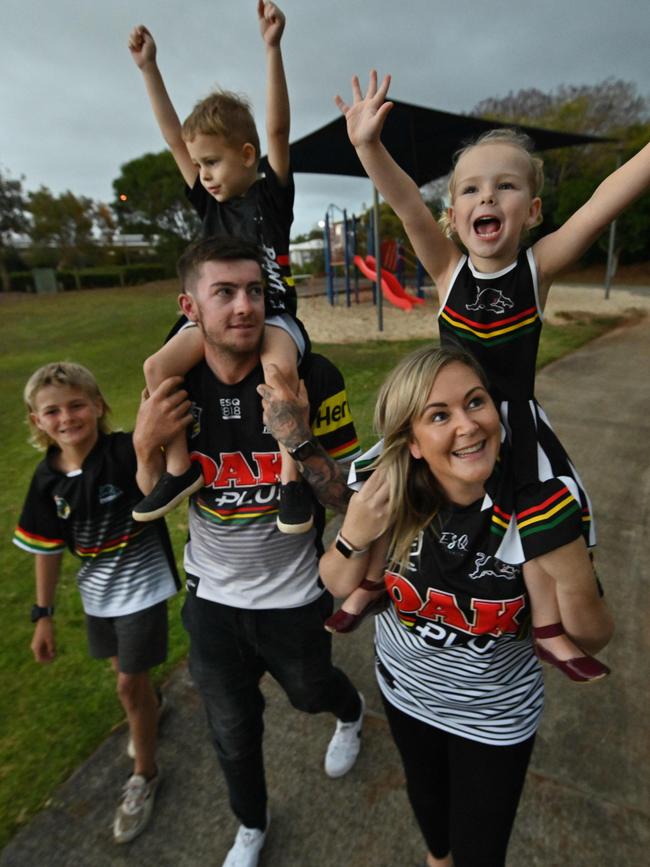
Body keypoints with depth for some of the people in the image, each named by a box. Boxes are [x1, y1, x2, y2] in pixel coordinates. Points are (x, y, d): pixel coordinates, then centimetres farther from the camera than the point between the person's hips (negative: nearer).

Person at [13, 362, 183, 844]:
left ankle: (144, 776, 34)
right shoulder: (47, 480, -9)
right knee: (125, 671, 26)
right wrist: (43, 615, 5)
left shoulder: (126, 452, -24)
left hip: (142, 587, -5)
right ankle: (152, 708, 61)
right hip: (97, 594, 5)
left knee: (129, 684, 6)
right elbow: (47, 550, 0)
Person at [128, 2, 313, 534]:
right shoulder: (210, 204, 11)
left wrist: (272, 48, -21)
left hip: (274, 315, -5)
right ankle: (181, 468, -6)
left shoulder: (272, 195, -1)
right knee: (158, 366, -18)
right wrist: (148, 67, 9)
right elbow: (173, 138, 11)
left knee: (279, 367, -38)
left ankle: (291, 473, -24)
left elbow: (278, 131, -13)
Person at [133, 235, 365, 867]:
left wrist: (298, 438, -35)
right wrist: (146, 448, -25)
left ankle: (351, 714, 68)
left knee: (309, 691, 28)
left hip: (294, 595, -2)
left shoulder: (311, 377, -22)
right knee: (232, 727, 23)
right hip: (212, 597, 3)